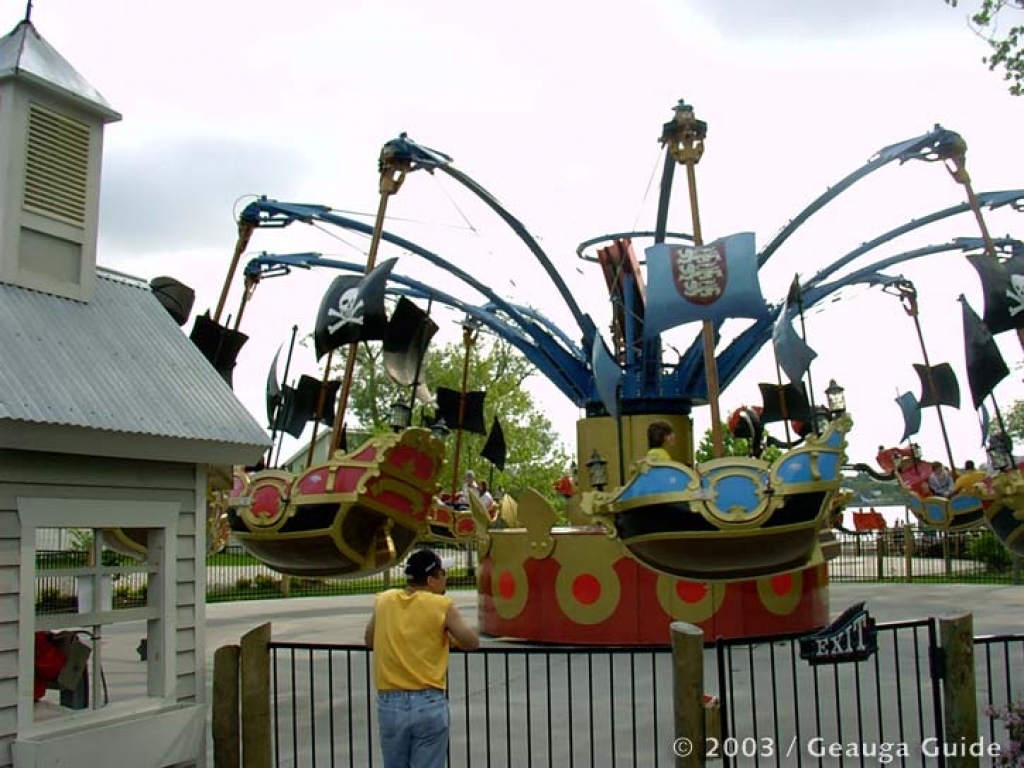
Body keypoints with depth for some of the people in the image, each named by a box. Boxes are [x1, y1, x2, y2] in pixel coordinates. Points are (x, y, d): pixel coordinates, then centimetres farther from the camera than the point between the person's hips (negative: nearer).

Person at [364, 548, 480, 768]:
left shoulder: (383, 601, 4)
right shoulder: (442, 606, -7)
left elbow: (369, 641, 17)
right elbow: (472, 643, 0)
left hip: (390, 704, 3)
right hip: (429, 704, -3)